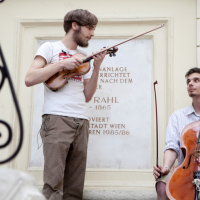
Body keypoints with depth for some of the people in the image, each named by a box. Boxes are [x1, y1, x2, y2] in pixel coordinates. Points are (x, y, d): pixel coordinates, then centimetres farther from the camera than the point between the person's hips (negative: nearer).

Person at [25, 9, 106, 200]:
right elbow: (30, 79, -7)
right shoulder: (50, 48, 6)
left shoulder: (83, 58, 22)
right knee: (54, 182, -13)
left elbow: (87, 96, 16)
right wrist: (62, 64, -9)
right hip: (57, 119, -6)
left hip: (81, 122, 6)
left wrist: (96, 68, 7)